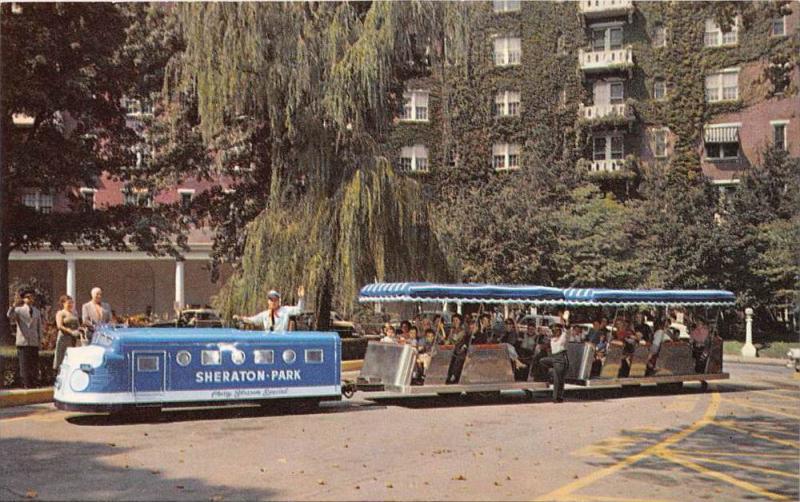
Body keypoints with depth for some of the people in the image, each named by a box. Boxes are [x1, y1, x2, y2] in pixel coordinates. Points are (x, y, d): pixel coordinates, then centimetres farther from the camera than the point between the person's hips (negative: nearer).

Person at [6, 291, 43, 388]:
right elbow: (10, 316, -19)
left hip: (34, 343, 4)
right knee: (24, 366, -3)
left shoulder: (37, 311, 14)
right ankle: (26, 385, 2)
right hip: (23, 342, -4)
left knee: (34, 366, 5)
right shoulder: (19, 310, 1)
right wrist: (14, 305, -33)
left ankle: (33, 385, 11)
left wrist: (40, 339, 9)